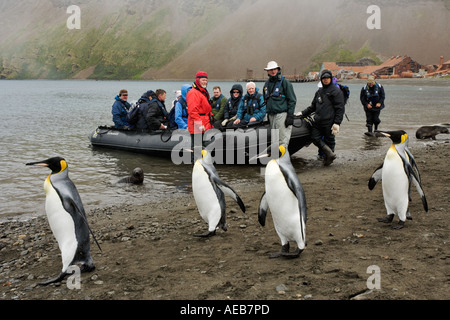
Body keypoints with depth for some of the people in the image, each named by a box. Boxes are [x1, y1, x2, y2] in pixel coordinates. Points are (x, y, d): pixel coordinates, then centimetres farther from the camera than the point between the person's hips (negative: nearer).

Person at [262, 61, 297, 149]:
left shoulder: (284, 82, -3)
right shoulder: (267, 84, 17)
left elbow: (292, 100, -6)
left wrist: (290, 115, -12)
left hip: (282, 114, -7)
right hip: (271, 115, 7)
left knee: (283, 140, -10)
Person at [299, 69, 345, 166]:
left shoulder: (336, 91, -3)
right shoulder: (319, 91, 19)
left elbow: (340, 109, -8)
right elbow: (313, 106, 28)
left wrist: (337, 123, -16)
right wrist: (303, 113, 20)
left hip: (329, 122, -6)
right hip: (318, 121, 7)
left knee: (329, 141, 1)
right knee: (315, 138, -4)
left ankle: (328, 158, 14)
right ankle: (330, 154, 0)